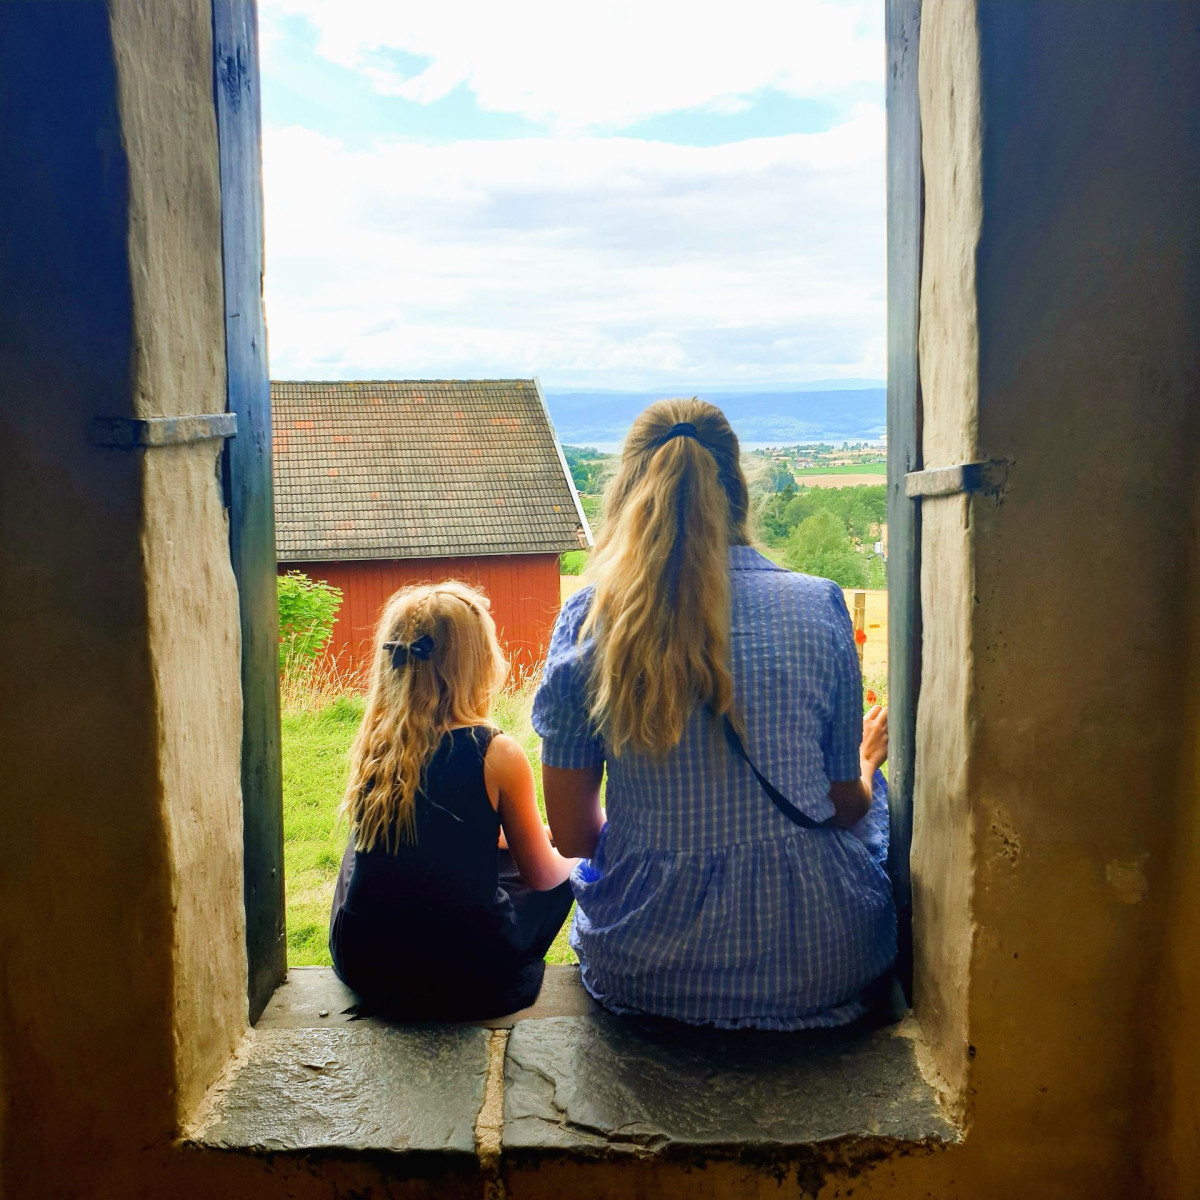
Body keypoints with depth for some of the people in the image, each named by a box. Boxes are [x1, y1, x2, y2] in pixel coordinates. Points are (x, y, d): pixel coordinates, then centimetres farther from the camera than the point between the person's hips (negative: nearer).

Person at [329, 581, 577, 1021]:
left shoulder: (371, 744, -4)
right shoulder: (496, 754, -18)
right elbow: (541, 875, -4)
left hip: (363, 968, 4)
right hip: (467, 983, -4)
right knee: (564, 869, 20)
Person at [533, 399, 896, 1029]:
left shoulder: (588, 619, -11)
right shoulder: (818, 605, -11)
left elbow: (572, 834, -5)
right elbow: (848, 806, -1)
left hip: (643, 971, 1)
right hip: (820, 968, -1)